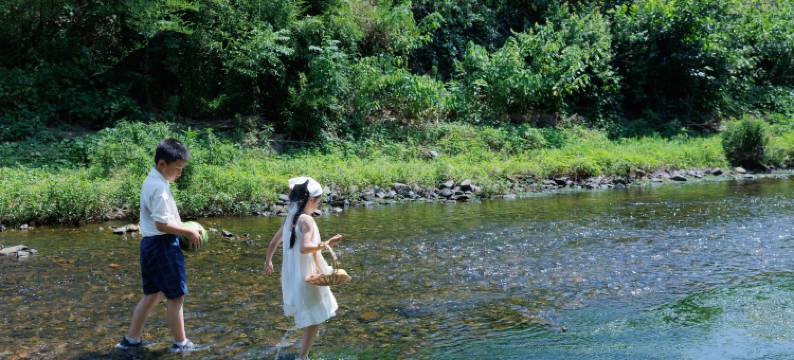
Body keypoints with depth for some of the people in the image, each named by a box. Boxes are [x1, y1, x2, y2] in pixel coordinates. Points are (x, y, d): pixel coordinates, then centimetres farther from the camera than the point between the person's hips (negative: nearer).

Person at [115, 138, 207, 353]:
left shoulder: (152, 182, 12)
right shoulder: (159, 187, -20)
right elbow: (162, 224, -23)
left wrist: (184, 230, 11)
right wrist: (189, 232, -14)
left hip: (152, 244, 10)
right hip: (162, 246, -10)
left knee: (153, 294, 18)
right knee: (176, 296, 1)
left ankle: (132, 339, 24)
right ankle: (180, 343, 11)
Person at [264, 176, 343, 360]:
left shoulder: (290, 218, 6)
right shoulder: (306, 220, -19)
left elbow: (273, 242, 16)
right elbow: (304, 248, -33)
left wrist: (268, 261, 30)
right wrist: (326, 244, -33)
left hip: (292, 275, 9)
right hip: (307, 276, -9)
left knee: (309, 315, 28)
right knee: (314, 318, 3)